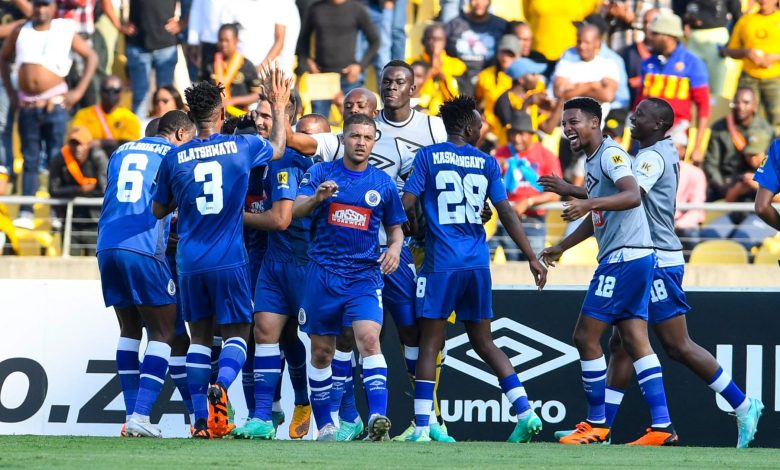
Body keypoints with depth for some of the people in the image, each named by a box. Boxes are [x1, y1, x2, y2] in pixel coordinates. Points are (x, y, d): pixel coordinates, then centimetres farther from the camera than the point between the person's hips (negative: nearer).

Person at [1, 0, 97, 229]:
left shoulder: (65, 31, 1)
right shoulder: (21, 31, 7)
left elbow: (91, 57, 7)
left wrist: (79, 91, -1)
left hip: (54, 104, -2)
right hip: (27, 105, 2)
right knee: (30, 160, 3)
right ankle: (26, 214, 1)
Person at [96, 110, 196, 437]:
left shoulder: (121, 152, 23)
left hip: (107, 247, 6)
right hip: (144, 249, -6)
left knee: (130, 329, 16)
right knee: (163, 333, 1)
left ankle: (132, 415, 9)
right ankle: (141, 415, -12)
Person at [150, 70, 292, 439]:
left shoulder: (175, 158, -1)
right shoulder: (242, 147, -3)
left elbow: (158, 210, 11)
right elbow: (277, 148, 21)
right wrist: (279, 108, 34)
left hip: (190, 263, 1)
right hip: (230, 261, -1)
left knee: (200, 335, 12)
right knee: (236, 332, 7)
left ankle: (202, 420, 5)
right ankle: (221, 385, -24)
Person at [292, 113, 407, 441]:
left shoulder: (383, 183, 7)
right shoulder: (321, 173, 3)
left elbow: (395, 227, 17)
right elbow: (295, 211, -7)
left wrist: (395, 247, -5)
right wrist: (317, 198, -28)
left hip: (364, 276, 0)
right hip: (323, 274, 1)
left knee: (369, 340, -21)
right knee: (321, 352, 6)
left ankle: (377, 416, -30)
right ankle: (324, 425, 17)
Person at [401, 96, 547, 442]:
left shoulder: (428, 157, 0)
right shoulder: (487, 163, 8)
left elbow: (407, 205, -5)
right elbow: (506, 213, 5)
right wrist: (532, 258, 10)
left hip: (440, 264, -3)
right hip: (478, 264, 3)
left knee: (429, 345, 0)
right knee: (484, 343, 14)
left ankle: (421, 429, -6)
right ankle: (525, 412, 4)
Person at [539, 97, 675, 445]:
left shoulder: (611, 153, -11)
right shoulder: (593, 161, 19)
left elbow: (632, 195, -28)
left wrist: (587, 202, -39)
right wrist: (561, 247, 37)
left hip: (625, 257, -10)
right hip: (620, 258, 10)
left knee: (586, 336, -6)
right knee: (635, 341, 5)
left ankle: (596, 424, 1)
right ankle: (662, 426, 0)